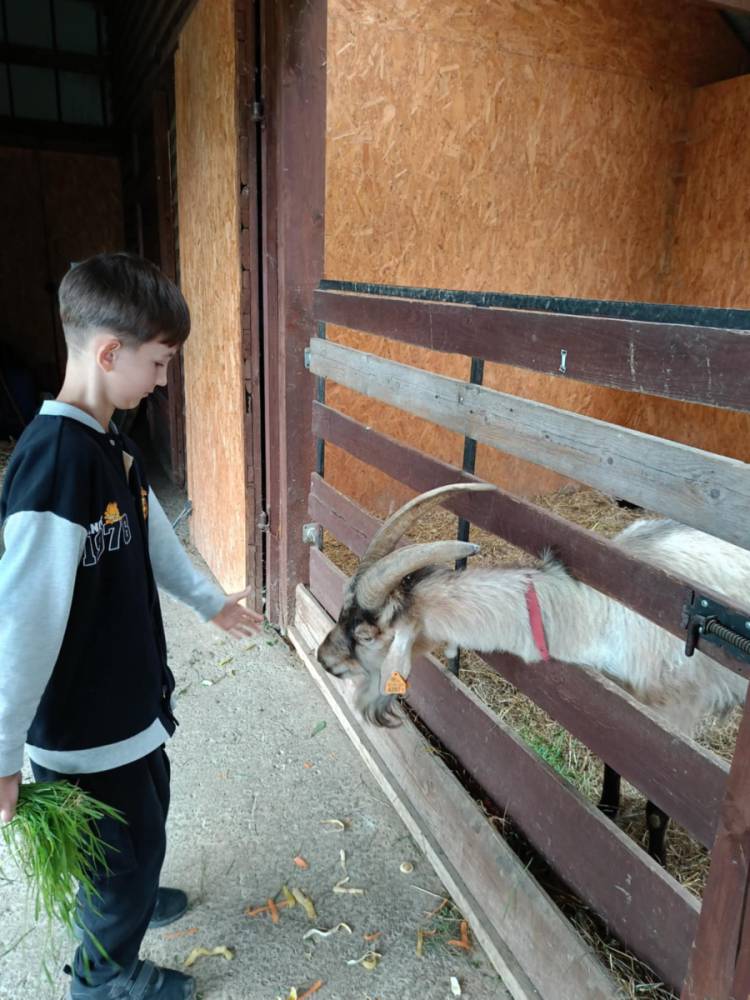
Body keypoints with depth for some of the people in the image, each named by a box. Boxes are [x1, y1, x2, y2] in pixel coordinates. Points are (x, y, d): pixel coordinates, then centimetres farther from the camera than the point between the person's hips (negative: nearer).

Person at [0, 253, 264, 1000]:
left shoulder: (111, 443, 0)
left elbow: (152, 534, 15)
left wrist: (209, 601, 25)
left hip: (129, 692, 8)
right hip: (83, 718, -8)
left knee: (144, 815, 28)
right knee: (129, 840, 14)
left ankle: (123, 900, 58)